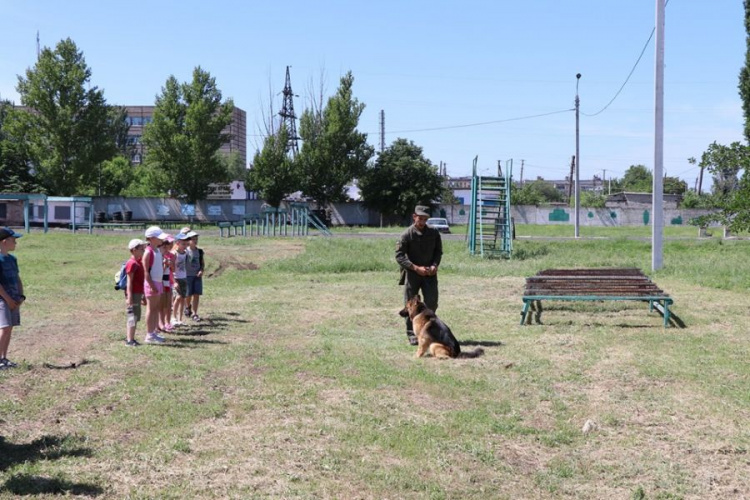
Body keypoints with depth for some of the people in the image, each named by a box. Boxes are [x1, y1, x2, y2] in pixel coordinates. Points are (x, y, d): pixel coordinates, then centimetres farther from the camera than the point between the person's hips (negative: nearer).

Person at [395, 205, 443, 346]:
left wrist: (434, 265, -7)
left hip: (429, 273, 3)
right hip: (412, 274, -3)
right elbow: (399, 256, -12)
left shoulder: (434, 233, 2)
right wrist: (416, 268, -20)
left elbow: (438, 251, 12)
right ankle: (412, 334, 12)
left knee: (432, 303, 0)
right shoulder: (407, 235, -10)